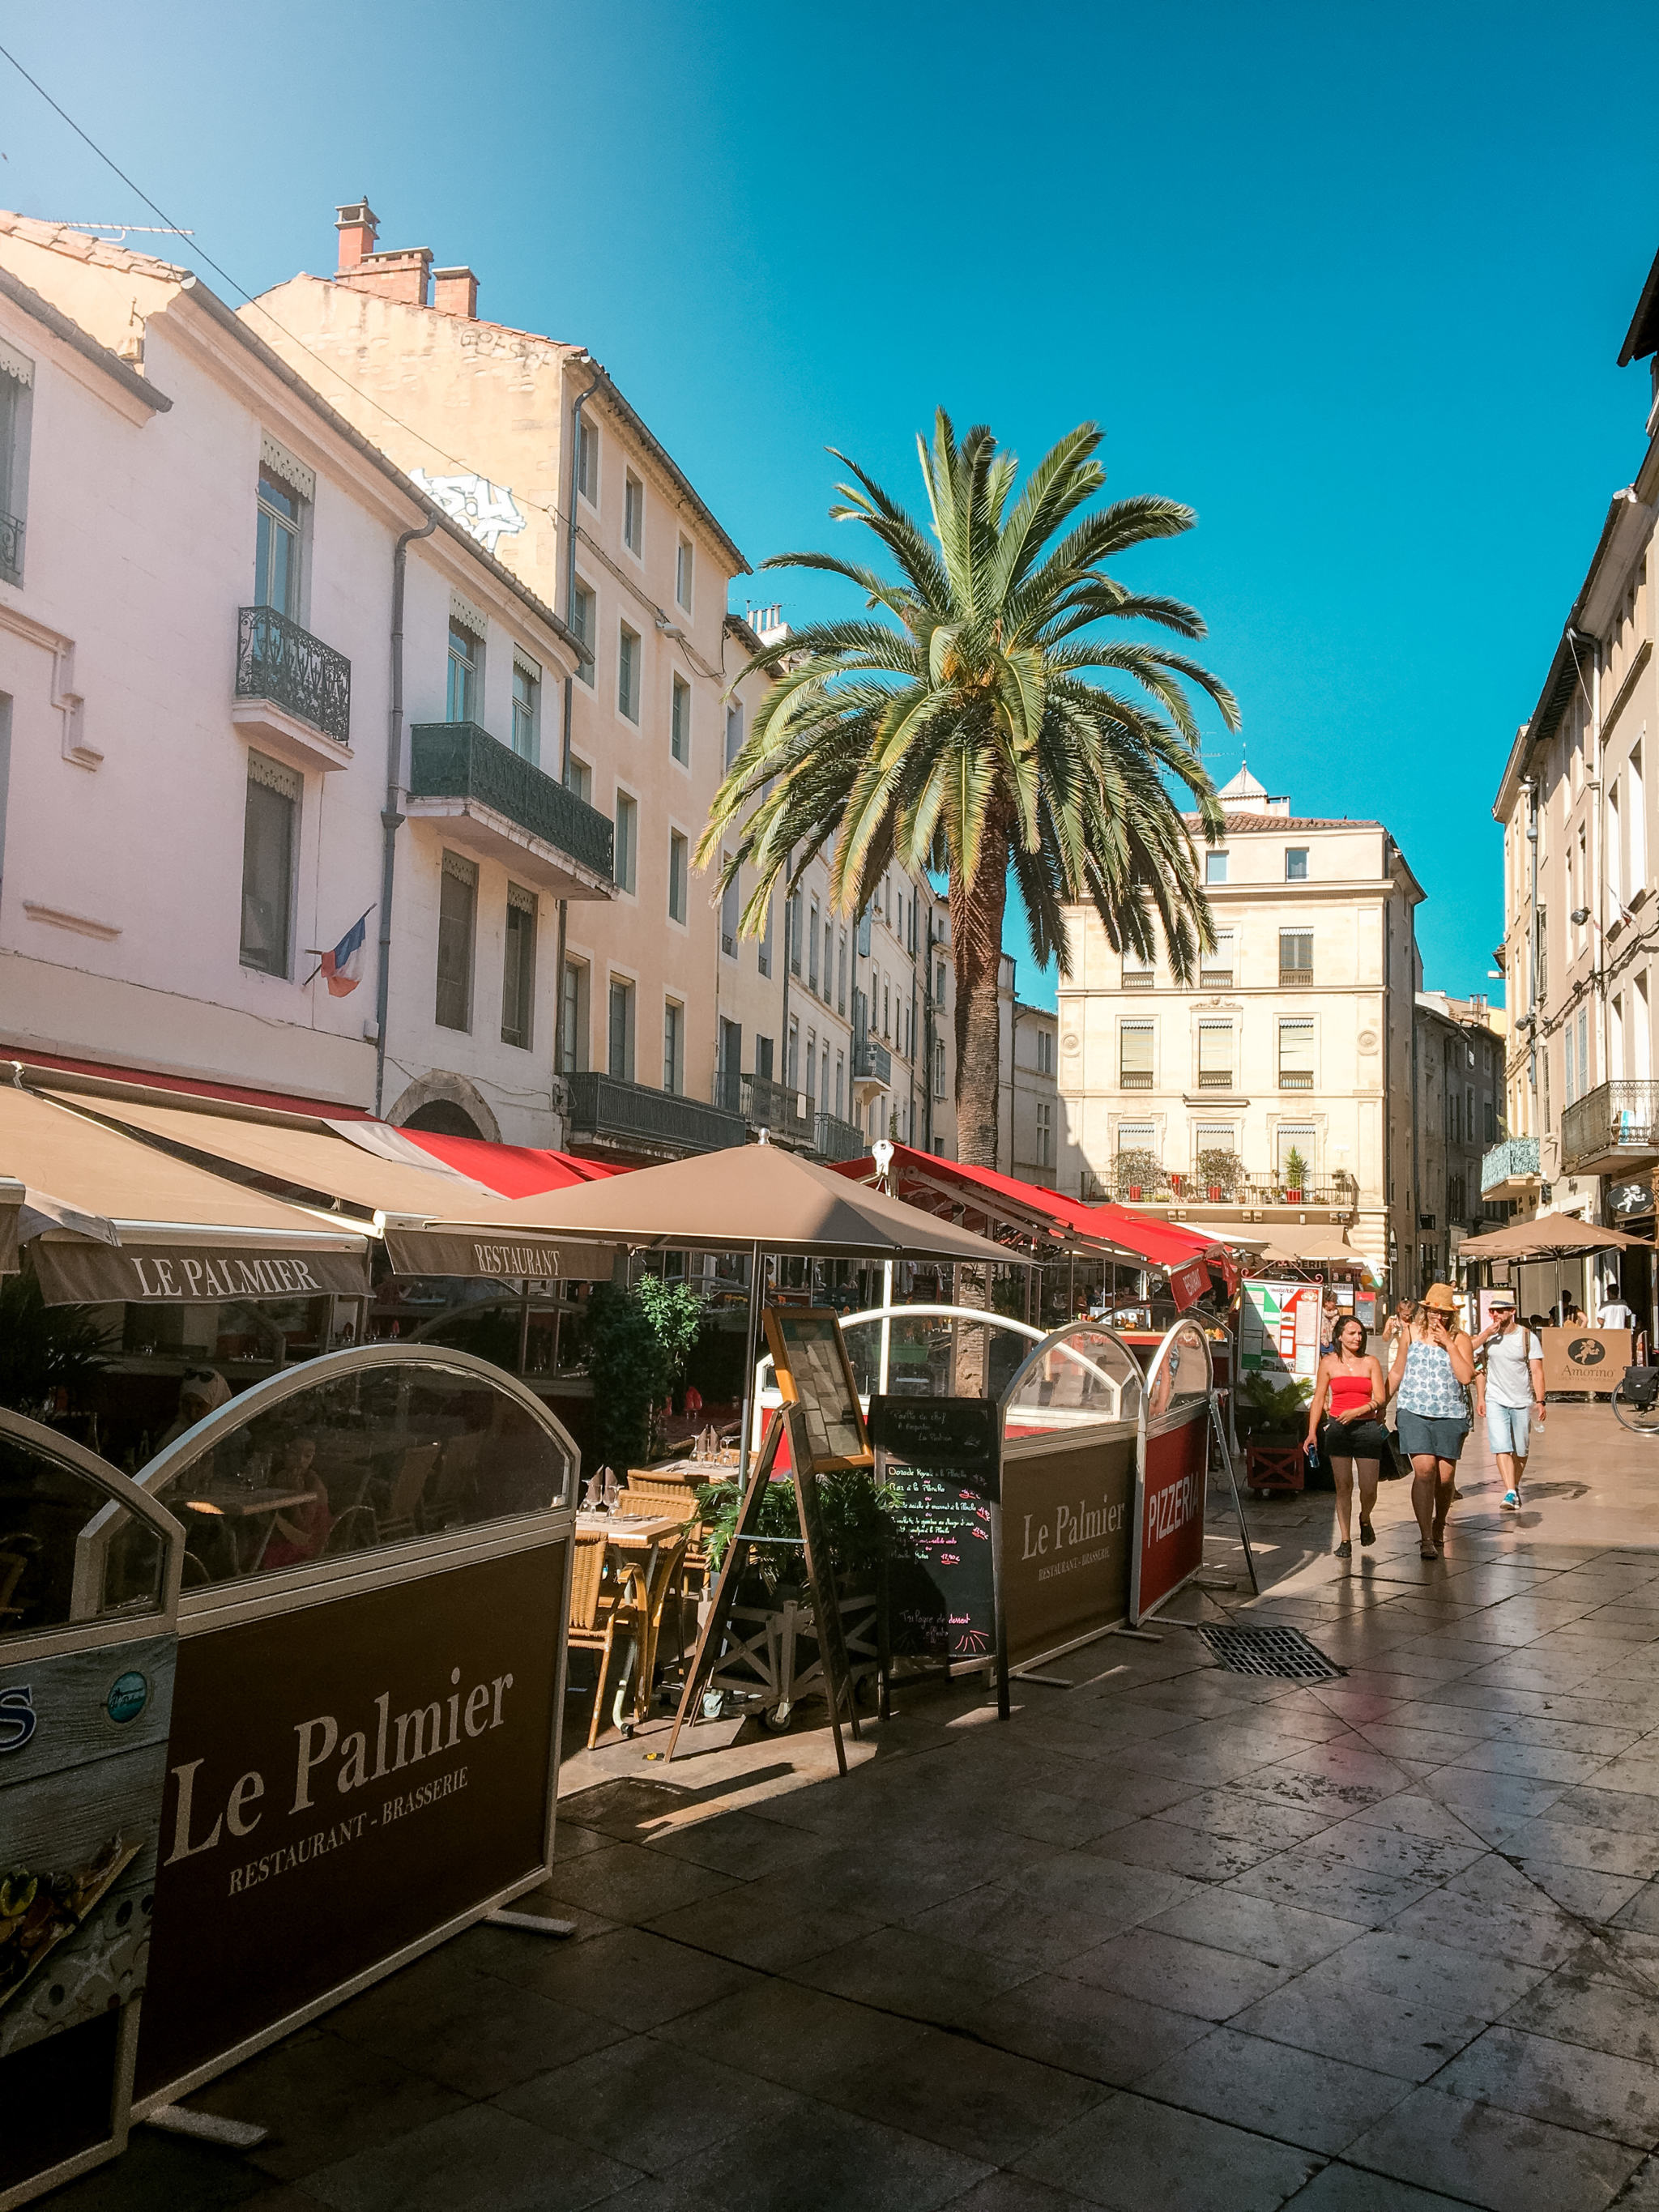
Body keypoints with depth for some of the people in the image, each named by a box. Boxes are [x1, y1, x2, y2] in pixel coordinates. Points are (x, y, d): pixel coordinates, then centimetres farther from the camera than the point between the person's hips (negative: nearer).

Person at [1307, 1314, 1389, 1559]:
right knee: (1343, 1486, -1)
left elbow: (1380, 1399, 0)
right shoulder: (1329, 1362, 6)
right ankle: (1345, 1540, 7)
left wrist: (1356, 1411, -16)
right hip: (1338, 1429, 0)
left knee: (1368, 1488, -4)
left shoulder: (1371, 1362, 6)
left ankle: (1365, 1519, 29)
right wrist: (1312, 1432, -1)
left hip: (1366, 1427, 0)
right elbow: (1319, 1399, 7)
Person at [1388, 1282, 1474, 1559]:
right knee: (1424, 1471, -14)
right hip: (1414, 1413, 0)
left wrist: (1448, 1344, -15)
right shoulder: (1411, 1336, 6)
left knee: (1445, 1477, 6)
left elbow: (1466, 1377, -13)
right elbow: (1396, 1373, 16)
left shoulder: (1460, 1339, 1)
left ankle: (1439, 1525, 35)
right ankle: (1426, 1539, -12)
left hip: (1450, 1415, 0)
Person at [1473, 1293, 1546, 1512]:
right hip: (1495, 1400, 0)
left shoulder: (1527, 1337, -4)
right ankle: (1511, 1493, -18)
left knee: (1520, 1450, 9)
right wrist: (1480, 1398, 5)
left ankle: (1515, 1486, 30)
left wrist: (1540, 1401, -14)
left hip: (1522, 1401, 0)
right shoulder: (1487, 1335, 1)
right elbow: (1480, 1368, 8)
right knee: (1501, 1448, -14)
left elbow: (1537, 1371, -6)